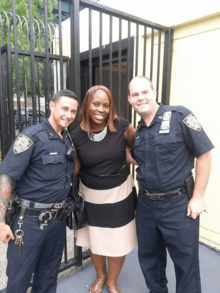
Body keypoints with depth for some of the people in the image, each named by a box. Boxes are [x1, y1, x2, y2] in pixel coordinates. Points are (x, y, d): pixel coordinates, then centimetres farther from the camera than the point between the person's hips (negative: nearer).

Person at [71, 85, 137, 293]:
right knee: (94, 240, 19)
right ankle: (100, 276, 51)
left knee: (118, 241, 13)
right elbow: (74, 168, 0)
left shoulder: (121, 126, -15)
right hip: (91, 196, 2)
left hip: (119, 193, -1)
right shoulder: (77, 136, -10)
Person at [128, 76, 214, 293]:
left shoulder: (179, 116, -14)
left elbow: (204, 153, -13)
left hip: (178, 203, -5)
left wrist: (198, 196, -13)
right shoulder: (137, 130, 4)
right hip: (146, 203, 6)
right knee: (148, 256, 22)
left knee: (186, 261, 13)